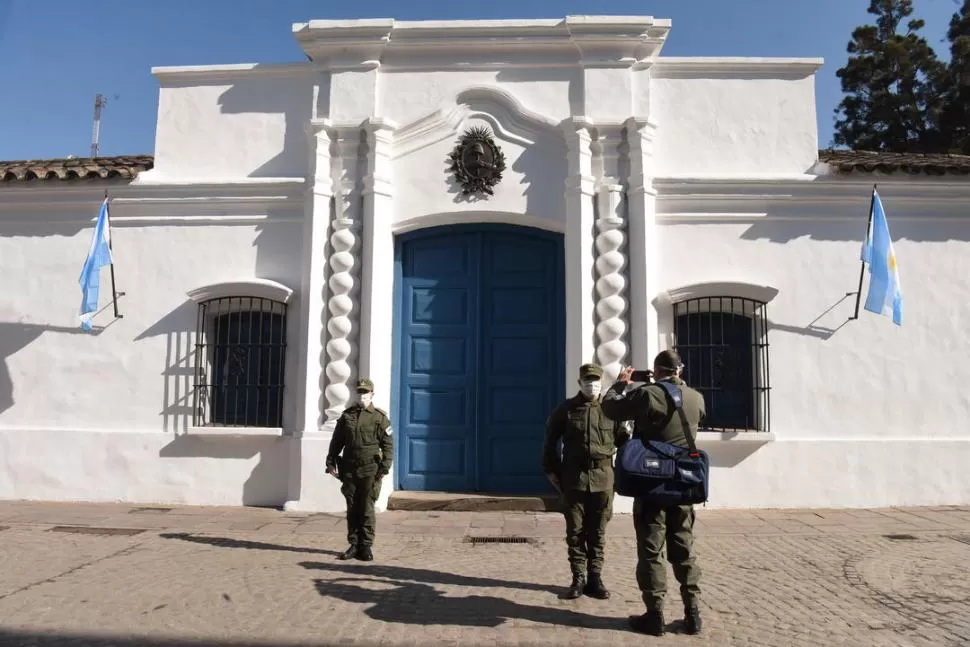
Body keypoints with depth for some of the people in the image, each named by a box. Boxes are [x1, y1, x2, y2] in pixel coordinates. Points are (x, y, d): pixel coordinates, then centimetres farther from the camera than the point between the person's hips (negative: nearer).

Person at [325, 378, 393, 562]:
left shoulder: (379, 417, 0)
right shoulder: (346, 415, 10)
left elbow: (388, 445, -2)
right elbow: (336, 441, 14)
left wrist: (384, 469, -9)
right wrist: (331, 462, 7)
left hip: (370, 471, -3)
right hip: (349, 469, 3)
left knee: (367, 509, 0)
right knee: (352, 509, 9)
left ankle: (366, 546, 9)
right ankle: (354, 545, 17)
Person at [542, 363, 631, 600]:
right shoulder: (566, 409, 1)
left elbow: (623, 441, 11)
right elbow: (550, 442, 8)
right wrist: (551, 470, 4)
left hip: (603, 479, 1)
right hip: (573, 478, 0)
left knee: (598, 532, 8)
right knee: (575, 531, 5)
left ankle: (595, 578, 18)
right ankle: (579, 578, 14)